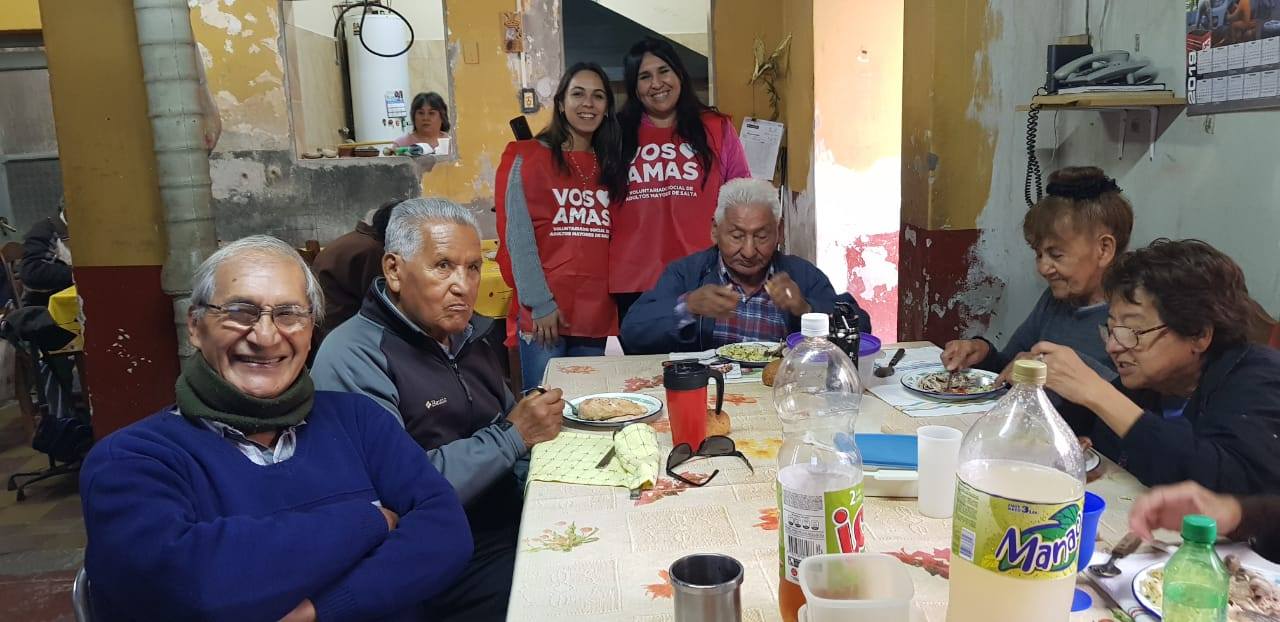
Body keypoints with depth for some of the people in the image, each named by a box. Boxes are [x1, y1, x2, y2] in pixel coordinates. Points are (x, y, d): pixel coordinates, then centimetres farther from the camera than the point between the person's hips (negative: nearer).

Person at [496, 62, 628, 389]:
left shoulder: (611, 165, 15)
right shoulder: (529, 157, 1)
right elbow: (518, 236, -6)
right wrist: (540, 303, -13)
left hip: (598, 312, 5)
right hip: (543, 313, -4)